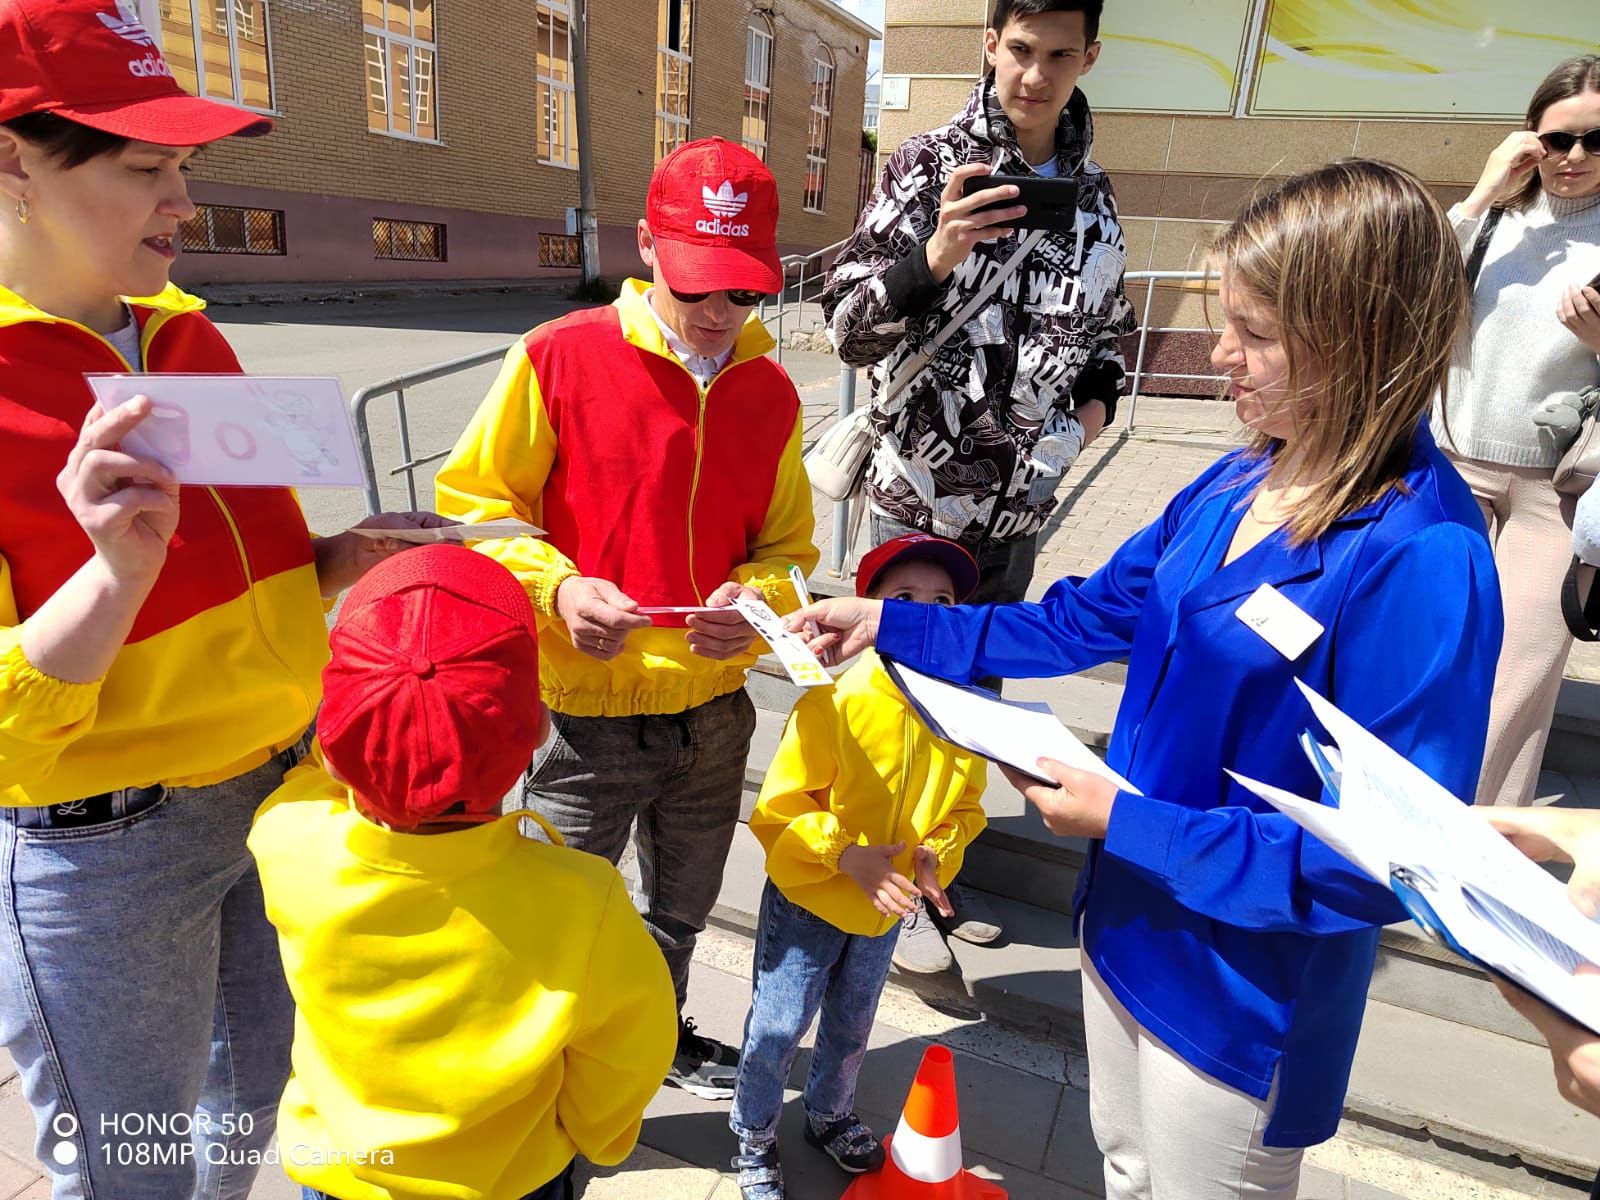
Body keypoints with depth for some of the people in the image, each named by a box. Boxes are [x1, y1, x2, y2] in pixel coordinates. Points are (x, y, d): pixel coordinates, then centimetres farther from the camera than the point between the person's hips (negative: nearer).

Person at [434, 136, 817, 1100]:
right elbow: (475, 504, -6)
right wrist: (557, 587, -23)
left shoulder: (772, 393, 1)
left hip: (713, 710, 5)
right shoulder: (559, 358, -12)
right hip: (584, 712, -4)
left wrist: (754, 596, -14)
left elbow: (787, 541, 8)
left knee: (681, 911, 26)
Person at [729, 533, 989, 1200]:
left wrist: (936, 853, -16)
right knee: (778, 1026, 11)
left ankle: (830, 1116, 54)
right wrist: (846, 854, -29)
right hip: (807, 900, -4)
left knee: (851, 1025, 26)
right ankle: (754, 1139, 39)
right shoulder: (834, 703, -25)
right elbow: (778, 812, -20)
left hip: (889, 907, 4)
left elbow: (965, 806, 2)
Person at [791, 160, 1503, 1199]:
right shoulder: (1234, 487, -6)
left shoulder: (1422, 564, -28)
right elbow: (1087, 619, 4)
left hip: (1243, 994, -6)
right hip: (1130, 920, 7)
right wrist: (890, 624, 2)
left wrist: (1125, 826, -26)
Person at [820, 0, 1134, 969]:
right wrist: (931, 261, -30)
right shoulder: (929, 165, -8)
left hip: (1024, 499, 5)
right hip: (924, 491, -5)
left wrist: (1098, 394, 0)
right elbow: (851, 326, -12)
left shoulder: (1095, 194, 7)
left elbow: (1106, 325, 21)